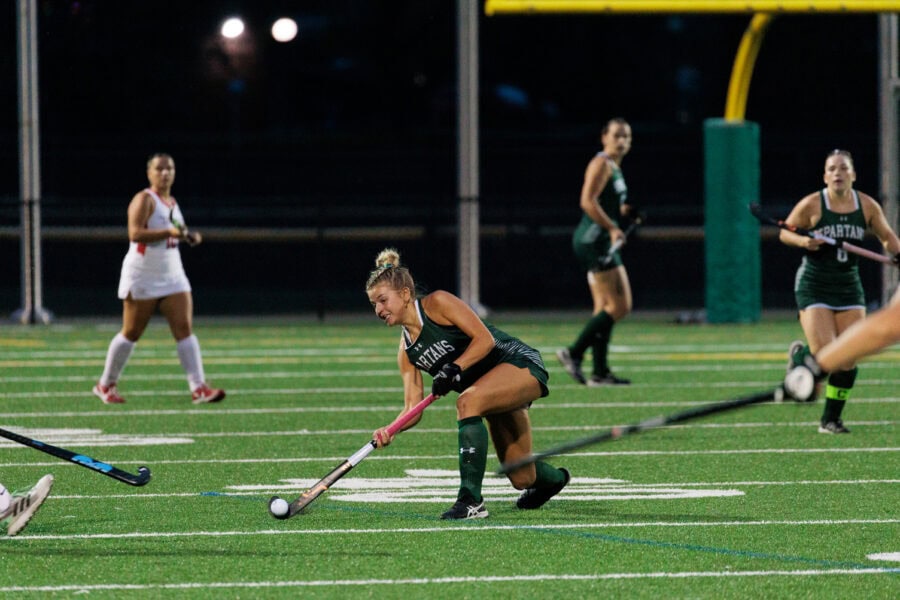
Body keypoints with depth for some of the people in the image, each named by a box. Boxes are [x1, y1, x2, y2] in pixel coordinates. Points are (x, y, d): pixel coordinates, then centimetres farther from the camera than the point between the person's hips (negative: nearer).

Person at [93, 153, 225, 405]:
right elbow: (135, 233, -24)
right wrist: (169, 232, -31)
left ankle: (198, 388, -12)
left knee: (184, 328, -6)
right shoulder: (144, 199, -10)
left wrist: (188, 237, 9)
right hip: (142, 277, -7)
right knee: (131, 333, 1)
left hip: (172, 275, 7)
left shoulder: (172, 202, 14)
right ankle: (106, 385, 16)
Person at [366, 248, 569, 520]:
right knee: (522, 479, 6)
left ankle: (471, 500, -35)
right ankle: (553, 478, 45)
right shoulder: (406, 351, 6)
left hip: (520, 363, -8)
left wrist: (454, 369, -29)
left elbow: (485, 339, -18)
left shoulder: (437, 303, -13)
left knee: (467, 401, -35)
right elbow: (413, 406, -1)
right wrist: (390, 431, -20)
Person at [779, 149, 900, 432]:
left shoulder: (867, 206, 0)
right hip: (814, 288, -4)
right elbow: (785, 232, 2)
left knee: (849, 360, -2)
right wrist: (803, 241, -18)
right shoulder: (811, 205, -9)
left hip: (849, 287, 4)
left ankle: (831, 419, 13)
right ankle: (798, 355, 23)